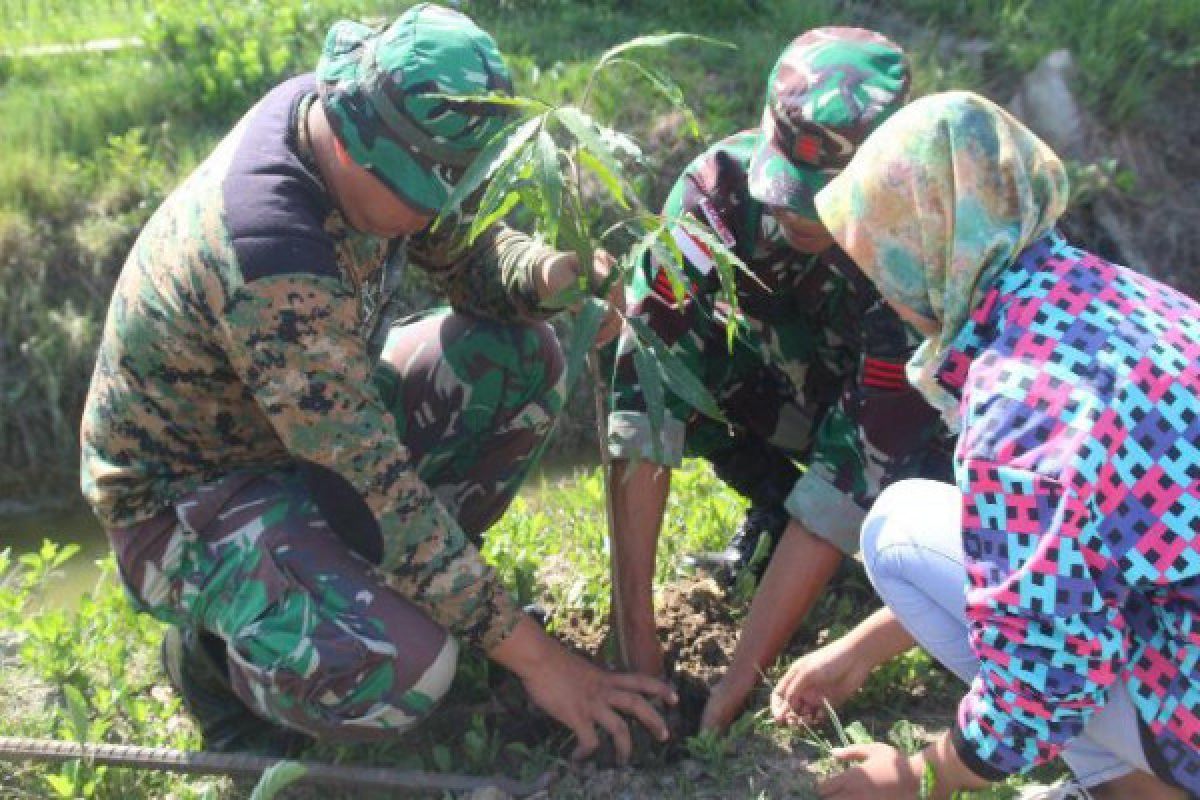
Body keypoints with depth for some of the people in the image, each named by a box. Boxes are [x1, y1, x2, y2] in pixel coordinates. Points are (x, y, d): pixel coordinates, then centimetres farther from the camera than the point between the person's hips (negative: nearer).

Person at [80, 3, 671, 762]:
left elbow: (470, 254, -1)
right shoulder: (269, 257, -36)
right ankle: (218, 646, 1)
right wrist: (535, 657, -29)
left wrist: (554, 274, -26)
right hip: (186, 494, -8)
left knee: (522, 355, -4)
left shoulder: (346, 108, -12)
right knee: (404, 667, -34)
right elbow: (383, 489, -35)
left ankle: (373, 578, 10)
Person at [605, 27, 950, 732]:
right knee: (655, 366, -25)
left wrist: (735, 688, -39)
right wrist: (637, 645, -37)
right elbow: (643, 387, -35)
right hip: (773, 373, 3)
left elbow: (854, 470, -38)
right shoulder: (721, 185, -31)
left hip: (888, 403, -2)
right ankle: (776, 508, 0)